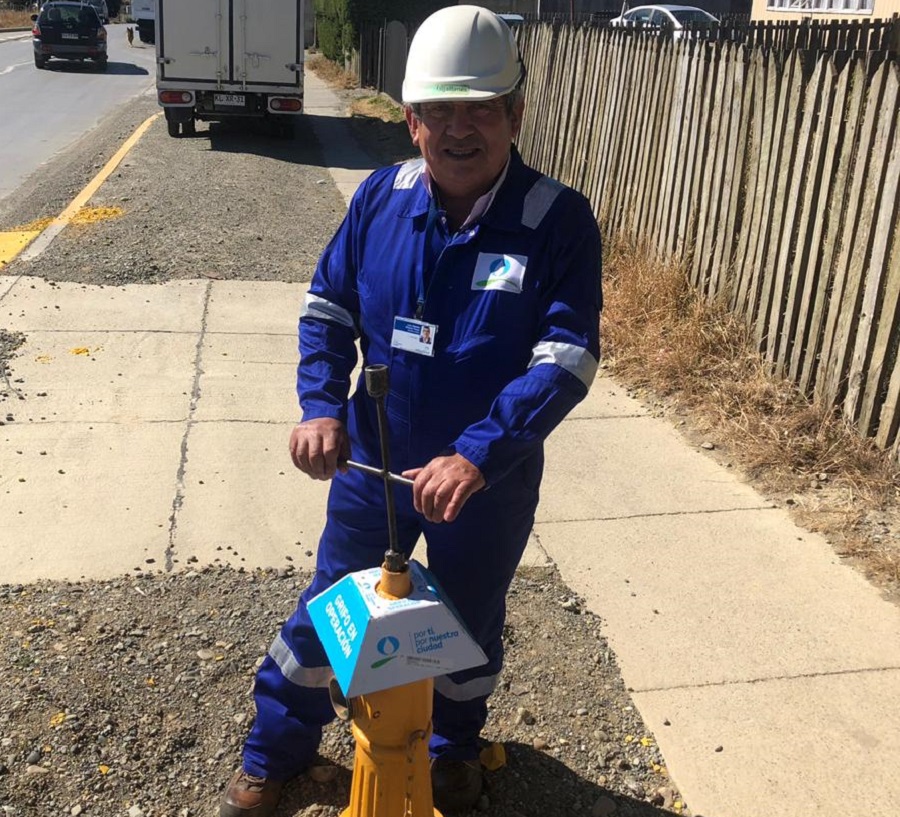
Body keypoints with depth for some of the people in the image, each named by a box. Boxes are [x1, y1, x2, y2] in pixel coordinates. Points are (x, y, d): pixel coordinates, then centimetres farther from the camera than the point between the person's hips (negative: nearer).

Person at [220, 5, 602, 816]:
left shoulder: (559, 220, -18)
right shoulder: (381, 196, -8)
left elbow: (568, 358, -23)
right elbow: (327, 307, 1)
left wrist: (476, 457, -32)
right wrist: (322, 407, -14)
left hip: (490, 478, -2)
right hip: (372, 461, 2)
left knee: (470, 624, 21)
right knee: (328, 606, 18)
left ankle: (455, 748, 52)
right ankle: (276, 751, 43)